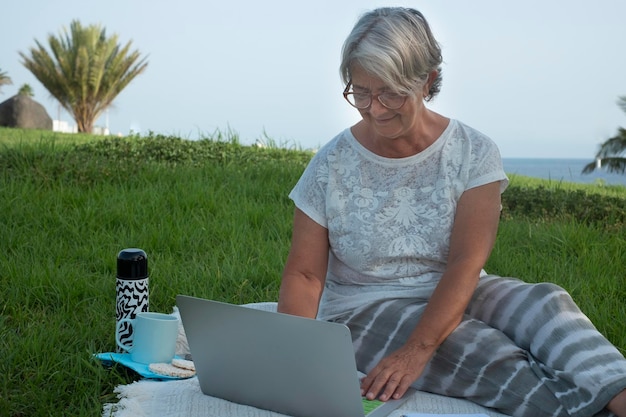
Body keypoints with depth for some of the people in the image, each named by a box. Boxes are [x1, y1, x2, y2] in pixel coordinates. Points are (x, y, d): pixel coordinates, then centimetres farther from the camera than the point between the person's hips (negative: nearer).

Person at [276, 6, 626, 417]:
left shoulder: (473, 153, -7)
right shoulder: (331, 166, -6)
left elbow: (466, 263, -17)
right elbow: (304, 275, -5)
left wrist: (417, 350, -31)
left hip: (454, 295, 2)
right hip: (365, 307, -1)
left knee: (545, 303, -29)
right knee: (492, 356, -31)